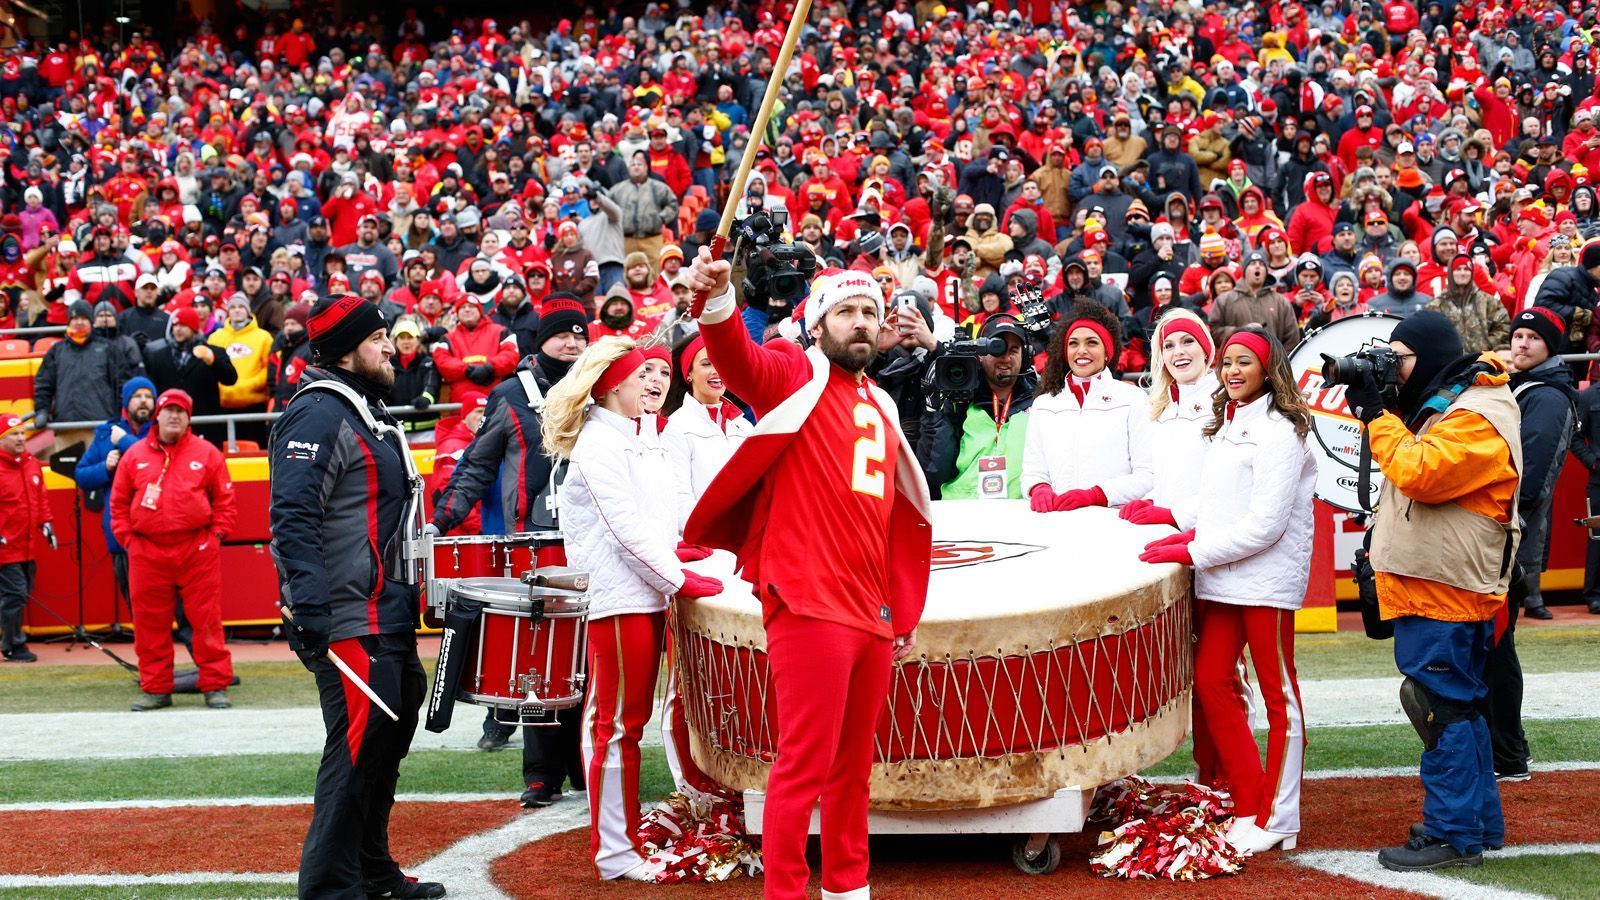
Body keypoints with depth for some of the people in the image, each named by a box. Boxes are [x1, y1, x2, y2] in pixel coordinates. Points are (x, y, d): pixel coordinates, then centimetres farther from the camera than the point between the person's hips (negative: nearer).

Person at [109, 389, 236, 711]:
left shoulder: (206, 454, 6)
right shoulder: (135, 455, 9)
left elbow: (225, 500, 8)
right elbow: (119, 503, 13)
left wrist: (216, 535, 0)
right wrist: (127, 539, 4)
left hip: (198, 549, -2)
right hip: (147, 551, 2)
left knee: (206, 619, -1)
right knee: (150, 623, 4)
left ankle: (215, 686, 4)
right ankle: (156, 688, 12)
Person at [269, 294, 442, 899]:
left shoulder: (367, 411, 18)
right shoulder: (319, 415, -15)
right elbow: (293, 516, -24)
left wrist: (409, 599, 28)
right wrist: (308, 610, -31)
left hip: (387, 616, 11)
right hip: (349, 621, -11)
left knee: (387, 740, 18)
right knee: (358, 750, -9)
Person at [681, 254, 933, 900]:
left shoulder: (881, 407, 20)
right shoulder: (797, 378, 0)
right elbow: (738, 360, -23)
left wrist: (904, 612, 23)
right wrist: (716, 301, -44)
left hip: (872, 615, 7)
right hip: (810, 605, -7)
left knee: (853, 765, 15)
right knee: (805, 762, -9)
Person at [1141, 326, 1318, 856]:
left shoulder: (1279, 430, -11)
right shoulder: (1226, 425, 16)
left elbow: (1265, 524, -17)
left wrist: (1192, 552, -17)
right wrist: (1194, 535, 3)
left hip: (1267, 578, -9)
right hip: (1222, 579, 9)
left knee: (1278, 694, 0)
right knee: (1211, 683, 6)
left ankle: (1275, 820, 4)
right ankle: (1247, 804, 14)